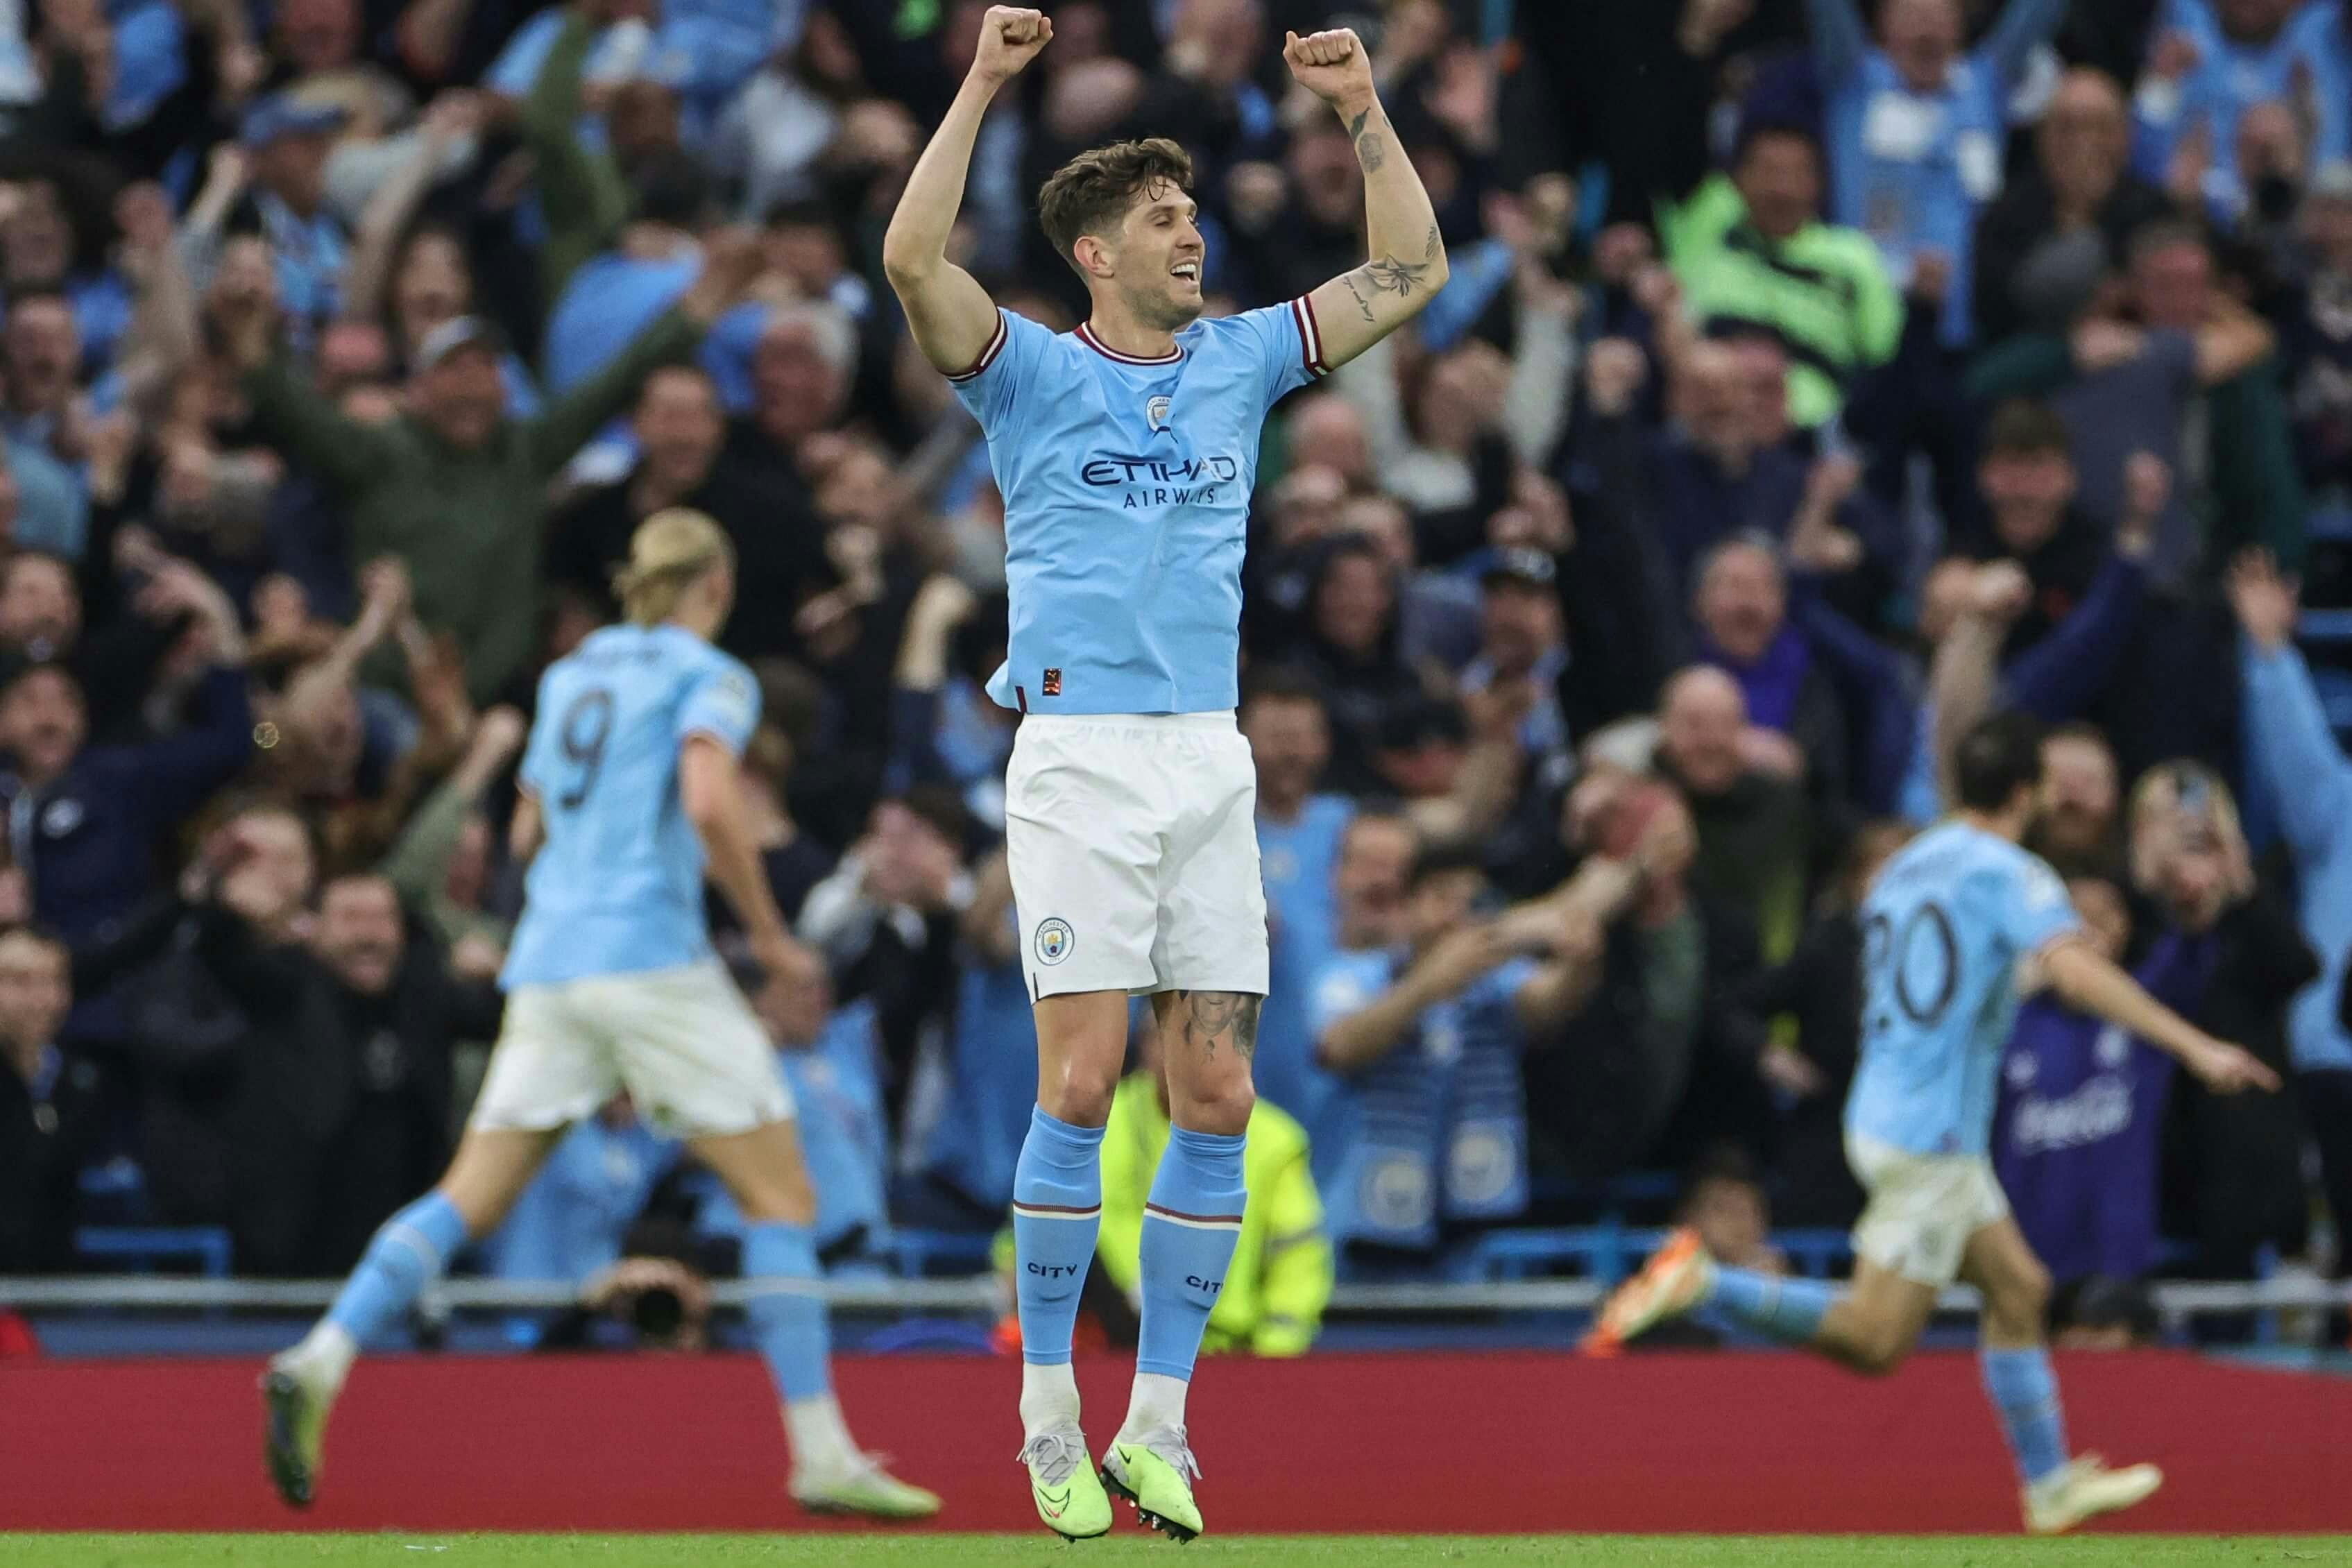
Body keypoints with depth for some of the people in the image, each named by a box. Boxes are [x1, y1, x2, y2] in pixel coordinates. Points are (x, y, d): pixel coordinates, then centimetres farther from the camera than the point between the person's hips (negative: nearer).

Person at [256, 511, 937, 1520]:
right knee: (781, 1197, 0)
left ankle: (320, 1361, -16)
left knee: (471, 1198, 4)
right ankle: (822, 1455, -5)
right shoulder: (709, 677, -1)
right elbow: (710, 801, -18)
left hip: (547, 963, 6)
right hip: (651, 960, -6)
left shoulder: (572, 674, 19)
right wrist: (768, 930, -7)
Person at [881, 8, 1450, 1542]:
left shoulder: (1240, 362, 14)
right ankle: (1048, 1416, -1)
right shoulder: (1032, 372, 3)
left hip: (1213, 765, 4)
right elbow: (913, 259, -14)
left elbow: (1410, 273, 16)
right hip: (1081, 759, -4)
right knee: (1083, 1085, -10)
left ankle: (1159, 1422, 5)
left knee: (1218, 1098, -1)